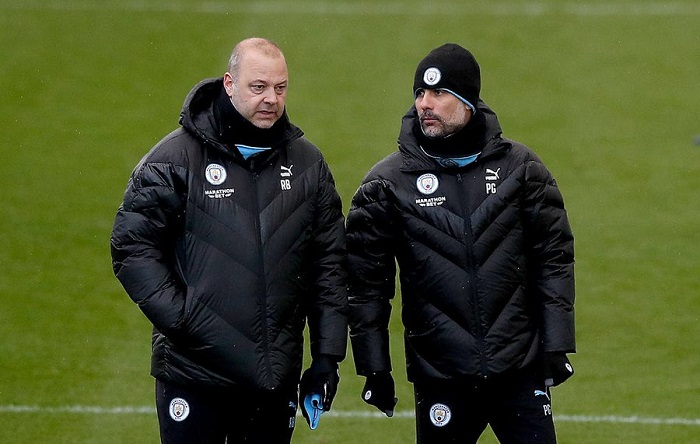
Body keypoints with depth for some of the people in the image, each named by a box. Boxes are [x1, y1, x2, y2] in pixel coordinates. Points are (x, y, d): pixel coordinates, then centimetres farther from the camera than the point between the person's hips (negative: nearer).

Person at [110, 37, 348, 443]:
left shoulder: (307, 163, 7)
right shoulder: (176, 158, -5)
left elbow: (329, 265, 10)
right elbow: (133, 248, -6)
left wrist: (328, 356, 5)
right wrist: (181, 319, -14)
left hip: (276, 377, 3)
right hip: (193, 373, -3)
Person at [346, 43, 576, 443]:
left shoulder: (520, 168, 3)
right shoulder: (388, 183, 0)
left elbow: (553, 257, 6)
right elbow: (366, 280, 3)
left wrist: (556, 346, 1)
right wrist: (375, 367, 1)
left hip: (521, 373, 1)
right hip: (440, 379, -1)